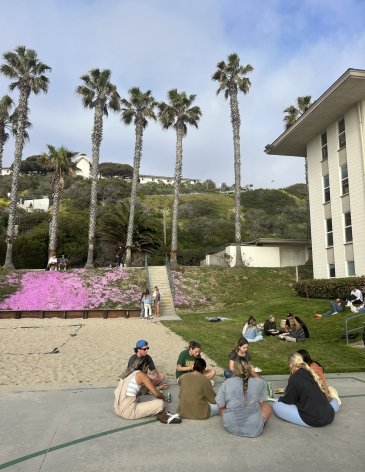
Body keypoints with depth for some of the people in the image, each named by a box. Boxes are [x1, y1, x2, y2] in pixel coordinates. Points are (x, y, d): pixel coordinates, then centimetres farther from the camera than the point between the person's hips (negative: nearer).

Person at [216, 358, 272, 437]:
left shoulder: (227, 383, -12)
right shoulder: (259, 383, -13)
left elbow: (221, 405, -5)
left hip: (231, 427, 1)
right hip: (254, 430, -1)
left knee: (222, 408, 28)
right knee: (268, 406, 22)